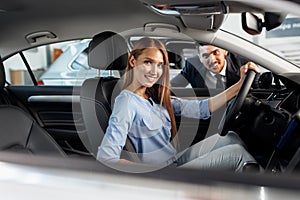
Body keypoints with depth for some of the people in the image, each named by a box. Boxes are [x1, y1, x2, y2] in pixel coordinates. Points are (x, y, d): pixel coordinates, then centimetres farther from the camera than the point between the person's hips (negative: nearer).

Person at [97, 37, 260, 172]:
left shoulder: (157, 98, 5)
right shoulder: (127, 102, -19)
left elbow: (202, 109, 1)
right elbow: (105, 158, -26)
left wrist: (241, 83, -3)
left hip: (176, 159, 8)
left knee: (231, 138, 9)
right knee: (236, 152, -6)